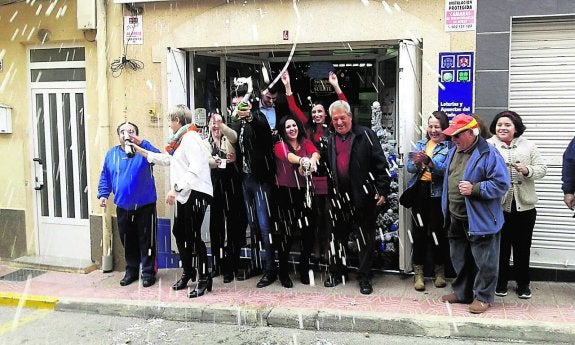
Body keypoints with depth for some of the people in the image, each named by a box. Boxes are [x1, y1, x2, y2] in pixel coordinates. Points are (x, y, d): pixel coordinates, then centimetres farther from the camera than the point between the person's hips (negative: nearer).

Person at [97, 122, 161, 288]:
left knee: (146, 241, 2)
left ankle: (148, 272, 14)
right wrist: (103, 194, 2)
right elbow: (105, 177, 13)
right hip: (123, 207, 4)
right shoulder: (112, 154, 7)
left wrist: (141, 143, -33)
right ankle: (131, 270, 28)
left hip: (145, 206, -4)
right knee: (127, 241, 14)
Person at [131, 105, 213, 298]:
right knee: (180, 233, 14)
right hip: (184, 195, 10)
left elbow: (195, 168, -23)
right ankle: (188, 273, 28)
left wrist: (175, 188, -25)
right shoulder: (181, 140, 19)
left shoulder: (191, 138, -12)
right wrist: (140, 151, 33)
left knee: (195, 236, -8)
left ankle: (204, 279, 1)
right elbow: (166, 159, 31)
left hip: (195, 194, -10)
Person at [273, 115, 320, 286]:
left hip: (304, 192, 3)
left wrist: (311, 161, -38)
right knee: (287, 233, -1)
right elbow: (288, 156, -25)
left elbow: (315, 152, -15)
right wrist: (302, 160, -47)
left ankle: (304, 270, 22)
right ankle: (284, 273, 15)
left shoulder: (305, 142, 8)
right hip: (285, 193, -3)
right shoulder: (280, 146, -2)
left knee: (308, 232, 3)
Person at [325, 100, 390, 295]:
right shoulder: (330, 140, 10)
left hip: (364, 197, -4)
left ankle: (364, 278, 16)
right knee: (338, 238, 14)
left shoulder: (365, 135, -5)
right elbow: (326, 168, 17)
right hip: (339, 198, 4)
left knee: (366, 239, 5)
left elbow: (380, 164, -6)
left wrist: (382, 190, -11)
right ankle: (337, 273, 28)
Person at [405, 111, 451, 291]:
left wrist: (428, 160, -30)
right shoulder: (420, 144, 13)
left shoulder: (450, 147, -2)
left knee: (438, 232, 1)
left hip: (437, 194, -3)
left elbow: (446, 169, -16)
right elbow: (410, 168, 4)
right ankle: (418, 273, 14)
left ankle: (440, 271, 19)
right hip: (419, 193, 4)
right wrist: (416, 162, -18)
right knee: (419, 231, 5)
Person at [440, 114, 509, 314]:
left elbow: (501, 184, -18)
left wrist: (474, 189, -25)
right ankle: (462, 292, 33)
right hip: (456, 217, 8)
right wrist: (446, 210, 17)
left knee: (483, 260, 3)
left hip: (480, 220, -8)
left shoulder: (488, 154, -15)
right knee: (459, 258, 19)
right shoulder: (453, 151, 10)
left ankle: (483, 297, 16)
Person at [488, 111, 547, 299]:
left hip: (524, 206, 2)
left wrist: (527, 170, -14)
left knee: (523, 246, 11)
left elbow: (542, 169, 4)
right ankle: (500, 283, 24)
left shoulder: (528, 146, 7)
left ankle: (523, 284, 25)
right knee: (501, 246, 9)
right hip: (498, 206, -2)